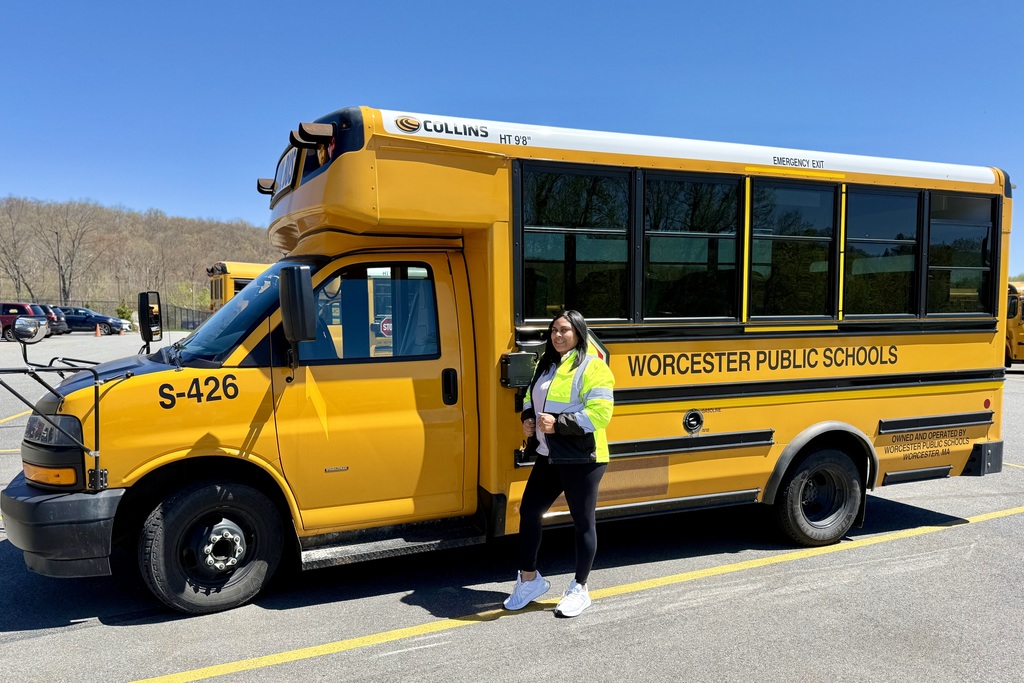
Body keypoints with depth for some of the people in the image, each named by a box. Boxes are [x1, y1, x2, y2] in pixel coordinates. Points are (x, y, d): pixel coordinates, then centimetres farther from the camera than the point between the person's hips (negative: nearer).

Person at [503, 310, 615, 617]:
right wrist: (528, 420, 1)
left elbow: (600, 413, -21)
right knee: (529, 511, 11)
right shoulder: (546, 365, 11)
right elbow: (531, 399, 22)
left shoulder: (592, 367, -13)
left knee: (583, 522, 6)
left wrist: (559, 423, -26)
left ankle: (579, 589, 22)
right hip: (548, 457, 8)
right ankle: (529, 579, 29)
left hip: (581, 460, -8)